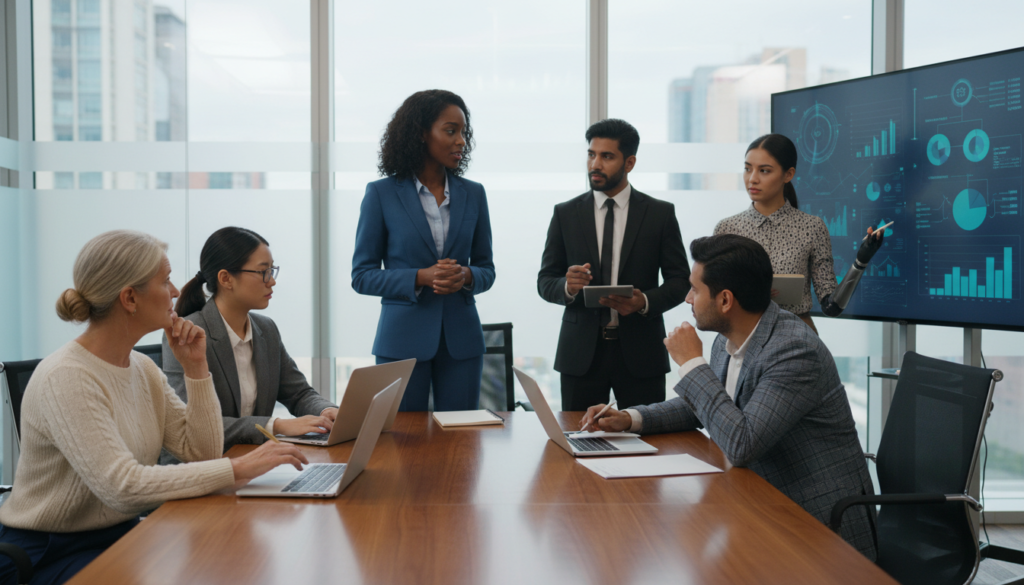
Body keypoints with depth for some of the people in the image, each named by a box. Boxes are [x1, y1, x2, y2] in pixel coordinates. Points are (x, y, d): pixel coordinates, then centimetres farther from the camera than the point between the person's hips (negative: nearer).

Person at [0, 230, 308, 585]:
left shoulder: (143, 369, 5)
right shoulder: (65, 379, -22)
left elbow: (201, 452, 2)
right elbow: (122, 486, -31)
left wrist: (196, 367, -6)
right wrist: (238, 469, -31)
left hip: (122, 536, 8)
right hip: (48, 555, -7)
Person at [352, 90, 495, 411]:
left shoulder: (473, 194, 7)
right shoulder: (382, 194, -2)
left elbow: (487, 269, 12)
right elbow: (362, 275, -2)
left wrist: (466, 276, -11)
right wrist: (420, 278, -16)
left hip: (461, 341, 3)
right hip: (403, 340, -3)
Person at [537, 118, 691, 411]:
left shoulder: (660, 213, 3)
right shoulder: (565, 213, 7)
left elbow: (680, 280, 4)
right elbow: (545, 281, 7)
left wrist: (645, 301, -15)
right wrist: (567, 286, -16)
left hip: (640, 353, -1)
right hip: (580, 353, 1)